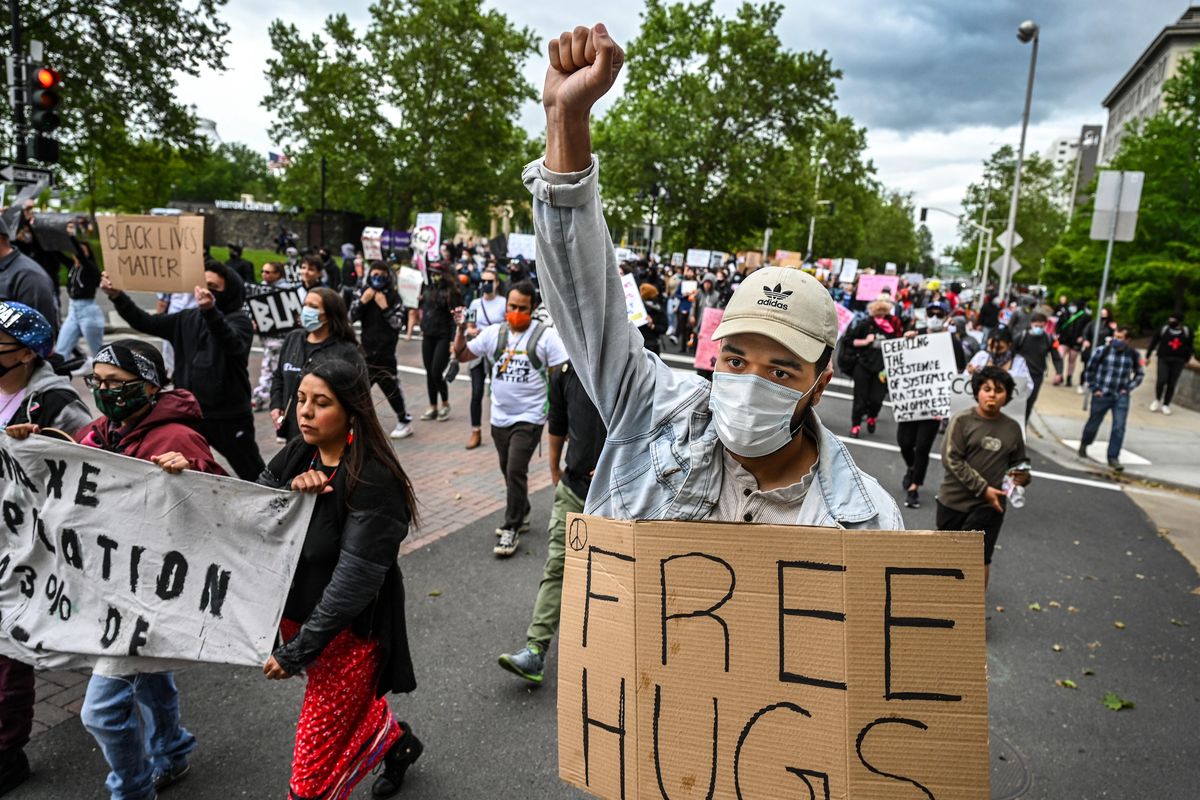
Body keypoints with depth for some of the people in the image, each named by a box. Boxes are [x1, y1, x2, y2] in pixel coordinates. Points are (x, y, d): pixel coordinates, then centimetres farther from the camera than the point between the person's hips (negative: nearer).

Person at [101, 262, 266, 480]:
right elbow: (144, 322, 10)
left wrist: (211, 312, -50)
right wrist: (117, 295, -6)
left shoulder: (239, 320, -10)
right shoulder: (188, 319, 11)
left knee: (254, 477, 0)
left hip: (229, 418, -6)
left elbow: (232, 344, -32)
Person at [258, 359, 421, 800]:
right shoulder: (299, 454, -4)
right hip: (299, 613, 7)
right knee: (353, 707, 30)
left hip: (351, 630, -7)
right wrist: (289, 489, -21)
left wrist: (295, 652, -20)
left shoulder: (373, 483, -26)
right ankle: (397, 740, 57)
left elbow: (353, 585, -25)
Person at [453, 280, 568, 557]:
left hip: (529, 417, -5)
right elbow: (462, 354, 9)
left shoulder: (546, 335, -9)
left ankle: (512, 528, 4)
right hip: (499, 417, 5)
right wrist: (461, 329, -6)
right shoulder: (494, 333, 3)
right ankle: (520, 515, 37)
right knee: (508, 471, 18)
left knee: (515, 471, -11)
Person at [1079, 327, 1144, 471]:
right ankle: (1084, 445, 41)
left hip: (1121, 397, 1)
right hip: (1102, 395, -1)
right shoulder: (1102, 350, -9)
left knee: (1119, 428, -7)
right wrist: (1094, 389, -2)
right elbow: (1089, 370, 1)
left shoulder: (1133, 355, 0)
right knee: (1093, 424, 13)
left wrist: (1129, 388, 3)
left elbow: (1140, 374, 15)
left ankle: (1113, 458, 1)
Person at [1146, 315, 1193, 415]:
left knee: (1172, 384, 3)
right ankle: (1157, 400, 10)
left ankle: (1166, 405, 16)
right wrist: (1147, 357, 7)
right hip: (1164, 359, -2)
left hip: (1178, 361, 2)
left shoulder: (1187, 332, 5)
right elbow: (1153, 343, 6)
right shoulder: (1163, 330, 0)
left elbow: (1190, 346, 15)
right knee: (1161, 380, -15)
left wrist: (1187, 359, 13)